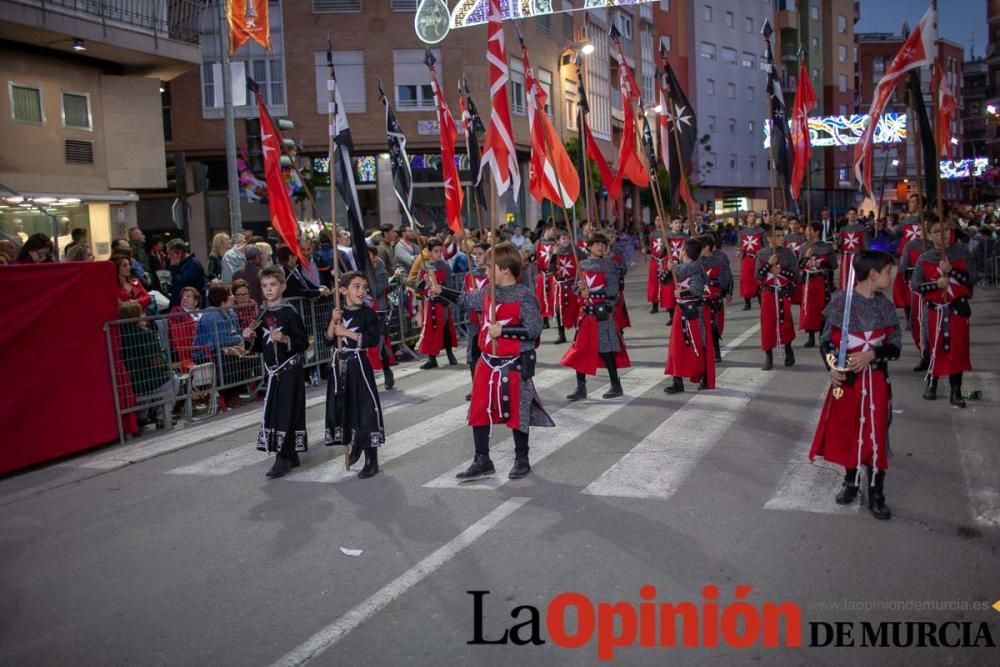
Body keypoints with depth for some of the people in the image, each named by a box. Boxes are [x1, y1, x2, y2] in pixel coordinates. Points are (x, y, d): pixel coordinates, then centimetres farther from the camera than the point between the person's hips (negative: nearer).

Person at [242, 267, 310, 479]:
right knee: (273, 412, 10)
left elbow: (304, 343, -11)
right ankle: (291, 457, 21)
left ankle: (283, 458, -3)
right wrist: (251, 339, -2)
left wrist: (285, 339, -26)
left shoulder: (289, 313, -10)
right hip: (272, 370, 7)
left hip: (290, 370, -7)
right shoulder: (262, 315, 9)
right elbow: (260, 346, 17)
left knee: (285, 412, -7)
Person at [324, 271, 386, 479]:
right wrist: (333, 322, -13)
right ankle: (355, 446, 37)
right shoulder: (338, 312, 7)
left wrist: (347, 333, -15)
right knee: (342, 407, 13)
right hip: (340, 365, 5)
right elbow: (328, 340, 3)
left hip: (359, 365, -5)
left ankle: (372, 460, 1)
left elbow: (372, 339, -16)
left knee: (366, 409, -6)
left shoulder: (367, 313, -5)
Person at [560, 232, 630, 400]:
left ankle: (616, 386, 11)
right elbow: (577, 289, 18)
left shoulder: (608, 264, -4)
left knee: (604, 349, -2)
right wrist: (580, 287, -5)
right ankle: (581, 388, 13)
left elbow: (613, 290, -12)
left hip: (602, 311, -6)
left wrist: (591, 293, -15)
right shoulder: (583, 264, 12)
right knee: (579, 349, 4)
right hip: (586, 311, 6)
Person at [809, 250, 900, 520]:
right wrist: (831, 367, -18)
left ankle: (876, 494, 14)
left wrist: (871, 355, -16)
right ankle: (851, 481, 32)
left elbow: (894, 347, 2)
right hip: (845, 379, -1)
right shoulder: (840, 301, -8)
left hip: (875, 380, 1)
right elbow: (826, 340, -3)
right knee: (847, 432, 11)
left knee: (876, 435, 3)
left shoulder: (886, 307, 1)